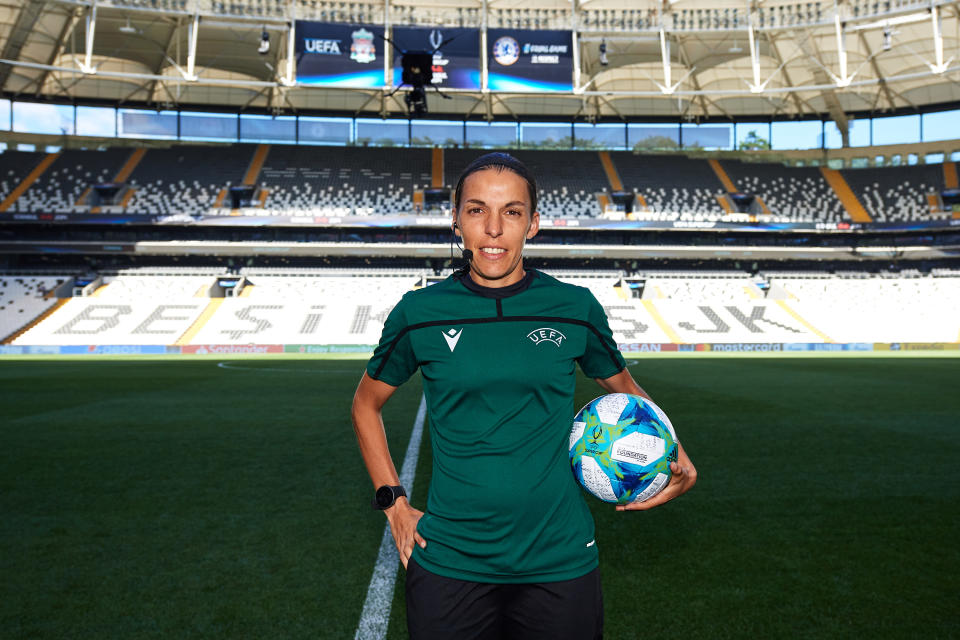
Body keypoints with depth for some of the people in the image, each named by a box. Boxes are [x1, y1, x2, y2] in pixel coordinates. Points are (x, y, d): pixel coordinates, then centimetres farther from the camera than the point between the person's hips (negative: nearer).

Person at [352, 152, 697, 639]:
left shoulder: (576, 308, -4)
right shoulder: (418, 314, -5)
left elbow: (624, 391, 13)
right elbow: (366, 405, 9)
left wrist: (678, 461, -2)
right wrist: (394, 503, 3)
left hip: (560, 563, 1)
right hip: (447, 565, 0)